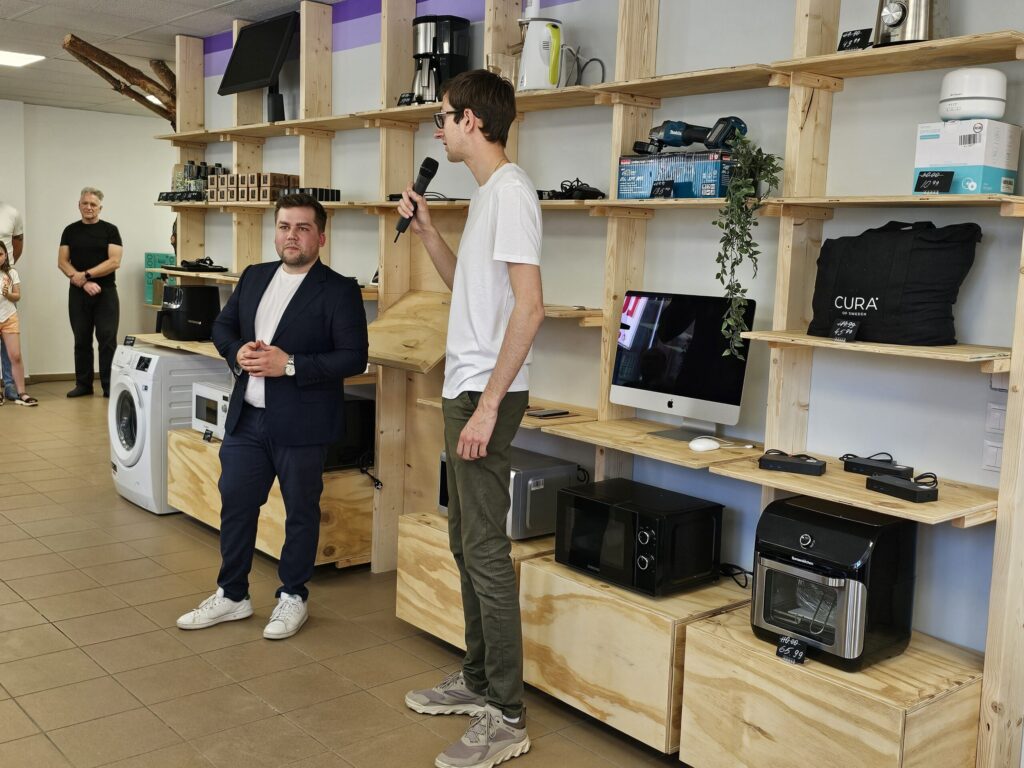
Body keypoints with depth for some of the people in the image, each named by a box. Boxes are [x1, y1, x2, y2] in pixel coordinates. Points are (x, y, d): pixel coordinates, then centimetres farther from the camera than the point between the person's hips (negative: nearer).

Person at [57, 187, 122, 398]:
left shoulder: (110, 230, 0)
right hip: (78, 293, 3)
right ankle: (83, 384, 17)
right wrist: (83, 282, -12)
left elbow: (114, 262, -10)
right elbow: (62, 262, 2)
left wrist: (86, 274, -14)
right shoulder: (70, 231, 8)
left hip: (105, 293, -3)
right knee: (82, 340, 9)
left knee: (107, 340, -3)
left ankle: (109, 386, 2)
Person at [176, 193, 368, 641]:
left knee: (300, 512, 8)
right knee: (235, 504, 12)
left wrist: (289, 364, -22)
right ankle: (232, 595, 28)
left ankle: (293, 597, 26)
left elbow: (353, 357, -16)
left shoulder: (339, 291, -10)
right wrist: (238, 353, -5)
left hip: (301, 425, -6)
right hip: (246, 418, 6)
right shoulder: (254, 277, 10)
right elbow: (223, 326, 17)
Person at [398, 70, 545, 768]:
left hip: (487, 394, -10)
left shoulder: (511, 190, -14)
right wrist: (426, 230, 16)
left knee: (485, 551, -5)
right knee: (467, 544, 16)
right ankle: (479, 680, 30)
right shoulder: (487, 192, 16)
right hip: (465, 389, 10)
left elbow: (529, 306, -22)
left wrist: (489, 404, -23)